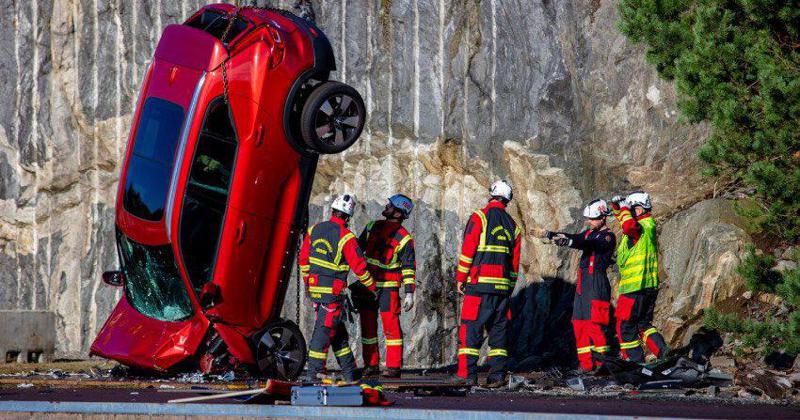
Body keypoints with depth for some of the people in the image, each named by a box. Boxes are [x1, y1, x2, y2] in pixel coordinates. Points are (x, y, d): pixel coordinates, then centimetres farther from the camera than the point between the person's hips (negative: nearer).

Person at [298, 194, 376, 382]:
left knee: (338, 330, 14)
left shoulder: (314, 230, 4)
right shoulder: (346, 237, -15)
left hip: (315, 287, 7)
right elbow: (359, 266, -10)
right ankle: (313, 372, -5)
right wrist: (372, 286, 4)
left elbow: (304, 258, 12)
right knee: (324, 330, -3)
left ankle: (349, 372, 19)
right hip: (332, 290, -7)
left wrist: (306, 281, 25)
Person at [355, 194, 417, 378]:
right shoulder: (373, 227, 10)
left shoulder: (404, 238, -6)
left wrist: (409, 293, -11)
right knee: (367, 324, 7)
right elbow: (358, 248, 20)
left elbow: (408, 267, -6)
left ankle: (394, 366, -7)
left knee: (390, 323, -10)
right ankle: (371, 364, 14)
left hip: (388, 286, -6)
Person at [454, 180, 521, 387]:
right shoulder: (512, 225, 14)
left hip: (479, 284, -4)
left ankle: (467, 373, -10)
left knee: (470, 329, -3)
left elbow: (467, 250, -7)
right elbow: (515, 260, 15)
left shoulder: (479, 217, -2)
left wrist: (460, 278, 0)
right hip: (503, 285, 5)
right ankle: (498, 374, 2)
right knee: (499, 329, 8)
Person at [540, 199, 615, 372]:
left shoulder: (608, 237, -6)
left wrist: (570, 242, -41)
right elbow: (577, 238, 4)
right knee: (579, 322, 6)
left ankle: (602, 362, -12)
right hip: (582, 282, 8)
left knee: (595, 322, -14)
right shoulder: (589, 233, 19)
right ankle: (586, 363, 8)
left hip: (597, 282, -8)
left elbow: (593, 245, -24)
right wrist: (553, 235, -13)